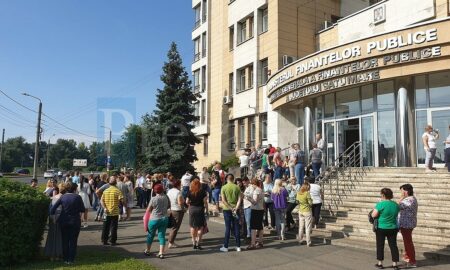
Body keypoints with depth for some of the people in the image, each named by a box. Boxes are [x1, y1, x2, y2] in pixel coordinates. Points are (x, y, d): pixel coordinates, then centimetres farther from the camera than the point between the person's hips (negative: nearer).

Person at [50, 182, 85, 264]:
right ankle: (71, 260, 8)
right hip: (75, 221, -2)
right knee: (73, 241, 7)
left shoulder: (62, 197, -1)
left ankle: (65, 259, 20)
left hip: (64, 221, 3)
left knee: (65, 241, 14)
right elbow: (82, 209, -5)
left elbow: (53, 208, -6)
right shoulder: (77, 197, -8)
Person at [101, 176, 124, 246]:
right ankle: (113, 241, 9)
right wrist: (119, 202, 2)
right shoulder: (117, 190, -10)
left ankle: (104, 240, 18)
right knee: (113, 227, 5)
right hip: (115, 212, -4)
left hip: (107, 212, 4)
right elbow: (121, 200, -18)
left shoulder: (105, 190, 5)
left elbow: (102, 200, -2)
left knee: (106, 227, 13)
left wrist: (104, 208, -7)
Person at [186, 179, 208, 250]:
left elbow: (187, 202, -1)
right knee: (200, 227, 6)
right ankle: (198, 243, 2)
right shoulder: (202, 192, -7)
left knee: (193, 227, 13)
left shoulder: (190, 192, -4)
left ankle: (194, 243, 17)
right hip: (200, 210, -2)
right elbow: (205, 202, -7)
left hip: (192, 209, 2)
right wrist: (206, 210, 2)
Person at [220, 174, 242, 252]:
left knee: (228, 228, 4)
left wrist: (230, 208, -11)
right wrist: (236, 208, -12)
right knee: (236, 228, 8)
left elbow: (223, 200, -12)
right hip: (235, 209, 2)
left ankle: (225, 247, 8)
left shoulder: (224, 187, -4)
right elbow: (240, 199, -8)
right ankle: (238, 246, 12)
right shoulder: (237, 187, 1)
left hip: (227, 210, -1)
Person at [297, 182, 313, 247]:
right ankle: (308, 243, 5)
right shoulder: (307, 193, -17)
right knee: (308, 228, 2)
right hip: (307, 211, -5)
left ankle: (300, 241, 21)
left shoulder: (298, 193, 0)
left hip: (300, 211, 5)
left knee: (301, 227, 15)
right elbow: (310, 203, -14)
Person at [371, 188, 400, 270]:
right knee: (393, 245, 10)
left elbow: (373, 215, -16)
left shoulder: (380, 204, -18)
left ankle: (380, 263, 14)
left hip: (381, 228, -4)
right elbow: (396, 215, 15)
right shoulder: (395, 204, 1)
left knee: (380, 245, 7)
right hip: (393, 228, 4)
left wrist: (375, 208, -1)